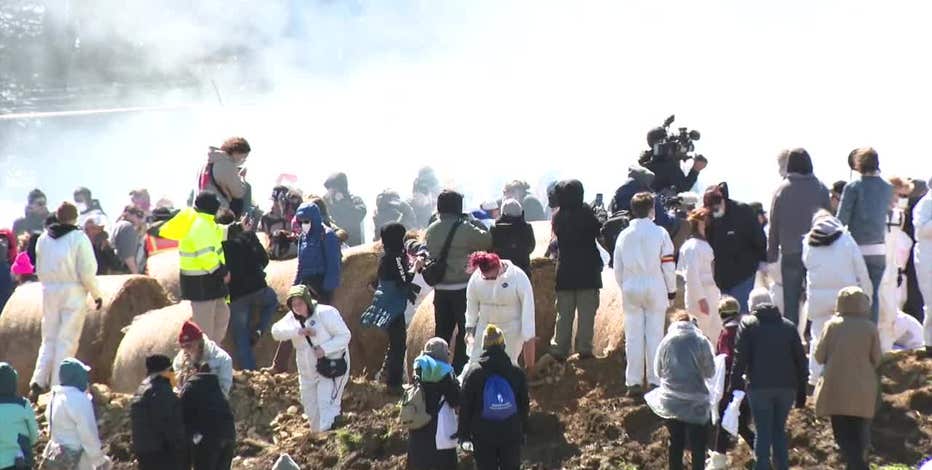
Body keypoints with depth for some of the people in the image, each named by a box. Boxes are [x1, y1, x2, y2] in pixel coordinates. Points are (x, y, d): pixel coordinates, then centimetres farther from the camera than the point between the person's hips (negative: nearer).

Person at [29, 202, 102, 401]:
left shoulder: (44, 239, 7)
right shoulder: (79, 238, -9)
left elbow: (39, 269, 13)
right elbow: (87, 272, -11)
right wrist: (96, 295, -1)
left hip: (49, 291, 5)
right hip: (73, 292, -5)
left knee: (49, 339, 13)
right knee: (67, 340, 0)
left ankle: (38, 381, 1)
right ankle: (58, 386, -3)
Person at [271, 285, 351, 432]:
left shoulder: (325, 313, -14)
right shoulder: (293, 318, 3)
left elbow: (344, 336, -16)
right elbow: (276, 331, -13)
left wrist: (324, 348, -29)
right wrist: (298, 330, -29)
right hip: (308, 373, 7)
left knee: (326, 406, -18)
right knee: (311, 408, 14)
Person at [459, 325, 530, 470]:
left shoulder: (473, 375, -11)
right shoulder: (517, 373, -6)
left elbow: (465, 408, -5)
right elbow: (524, 405, 4)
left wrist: (464, 433, 6)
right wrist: (523, 430, 16)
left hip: (483, 436, -1)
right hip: (511, 434, 1)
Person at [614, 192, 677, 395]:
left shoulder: (624, 236, 3)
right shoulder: (660, 234, -5)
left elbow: (617, 268, 7)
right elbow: (668, 265, -4)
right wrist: (672, 289, 7)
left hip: (631, 289, 2)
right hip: (655, 288, -2)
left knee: (633, 336, 5)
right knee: (655, 335, 2)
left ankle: (634, 382, 5)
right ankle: (655, 381, 1)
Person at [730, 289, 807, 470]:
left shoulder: (748, 324, 2)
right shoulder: (788, 326, 13)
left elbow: (740, 357, -7)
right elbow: (800, 359, 12)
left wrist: (735, 384, -6)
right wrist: (801, 391, 14)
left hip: (760, 387, -3)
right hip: (786, 387, 3)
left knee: (763, 432, -1)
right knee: (779, 430, 13)